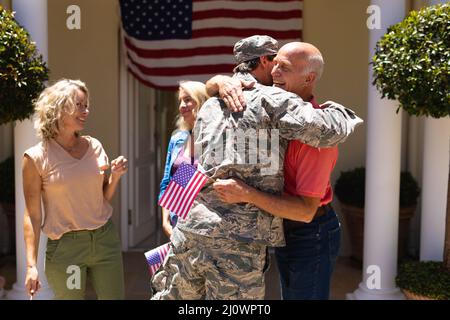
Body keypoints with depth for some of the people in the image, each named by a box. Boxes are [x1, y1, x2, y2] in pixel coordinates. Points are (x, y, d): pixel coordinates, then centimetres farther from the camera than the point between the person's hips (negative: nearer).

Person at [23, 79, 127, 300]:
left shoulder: (94, 147, 4)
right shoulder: (37, 157, -7)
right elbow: (32, 215, -5)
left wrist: (116, 176, -5)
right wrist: (31, 265, -9)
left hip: (105, 238, 4)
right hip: (64, 246, -3)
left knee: (114, 296, 8)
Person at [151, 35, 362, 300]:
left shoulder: (210, 106, 17)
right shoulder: (271, 98, -4)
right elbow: (326, 130, -15)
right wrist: (340, 111, 8)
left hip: (190, 229, 7)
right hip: (239, 241, -6)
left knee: (172, 294, 22)